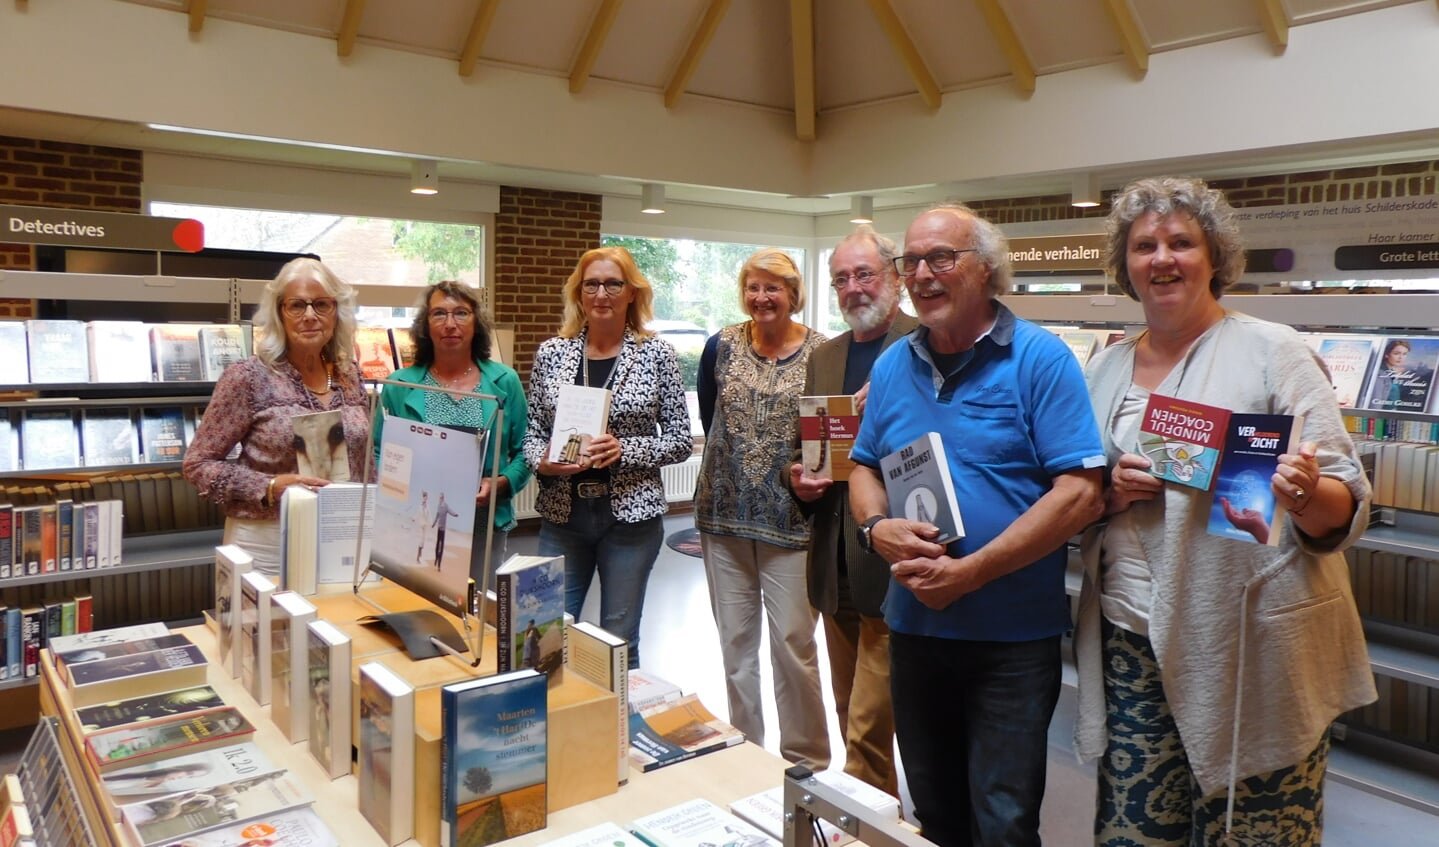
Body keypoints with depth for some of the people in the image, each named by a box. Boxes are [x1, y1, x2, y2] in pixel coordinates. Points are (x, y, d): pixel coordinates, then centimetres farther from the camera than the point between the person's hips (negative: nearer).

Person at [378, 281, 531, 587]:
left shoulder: (505, 381, 4)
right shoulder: (399, 385, 3)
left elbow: (524, 452, 5)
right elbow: (379, 455, 6)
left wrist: (500, 483, -12)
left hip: (484, 527, 1)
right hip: (415, 527, 0)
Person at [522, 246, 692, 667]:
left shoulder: (657, 354, -3)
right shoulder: (551, 352, 3)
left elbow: (681, 440, -2)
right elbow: (532, 431, 8)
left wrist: (624, 450, -17)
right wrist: (542, 460, -13)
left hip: (631, 516, -2)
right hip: (562, 514, 2)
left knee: (620, 640, 9)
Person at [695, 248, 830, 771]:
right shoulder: (721, 347, 5)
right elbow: (709, 422, 11)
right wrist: (738, 462, 0)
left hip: (789, 517, -3)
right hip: (725, 511, 3)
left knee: (794, 640, -1)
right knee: (735, 639, 12)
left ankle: (805, 760, 17)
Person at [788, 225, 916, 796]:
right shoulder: (824, 358, 15)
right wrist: (800, 481, -1)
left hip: (889, 559, -7)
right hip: (835, 562, 7)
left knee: (868, 726, -5)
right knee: (852, 716, 19)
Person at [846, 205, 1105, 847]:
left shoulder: (1040, 359, -10)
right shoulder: (892, 367, 6)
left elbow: (1080, 493, -17)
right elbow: (864, 468, 13)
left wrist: (969, 572, -21)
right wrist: (877, 528, -10)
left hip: (1013, 634, -5)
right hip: (914, 625, 5)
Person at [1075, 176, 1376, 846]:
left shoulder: (1273, 351, -3)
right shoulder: (1107, 370, 10)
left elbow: (1344, 506, -4)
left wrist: (1308, 495, -26)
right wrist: (1113, 491, -6)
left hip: (1251, 647, -3)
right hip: (1134, 640, 4)